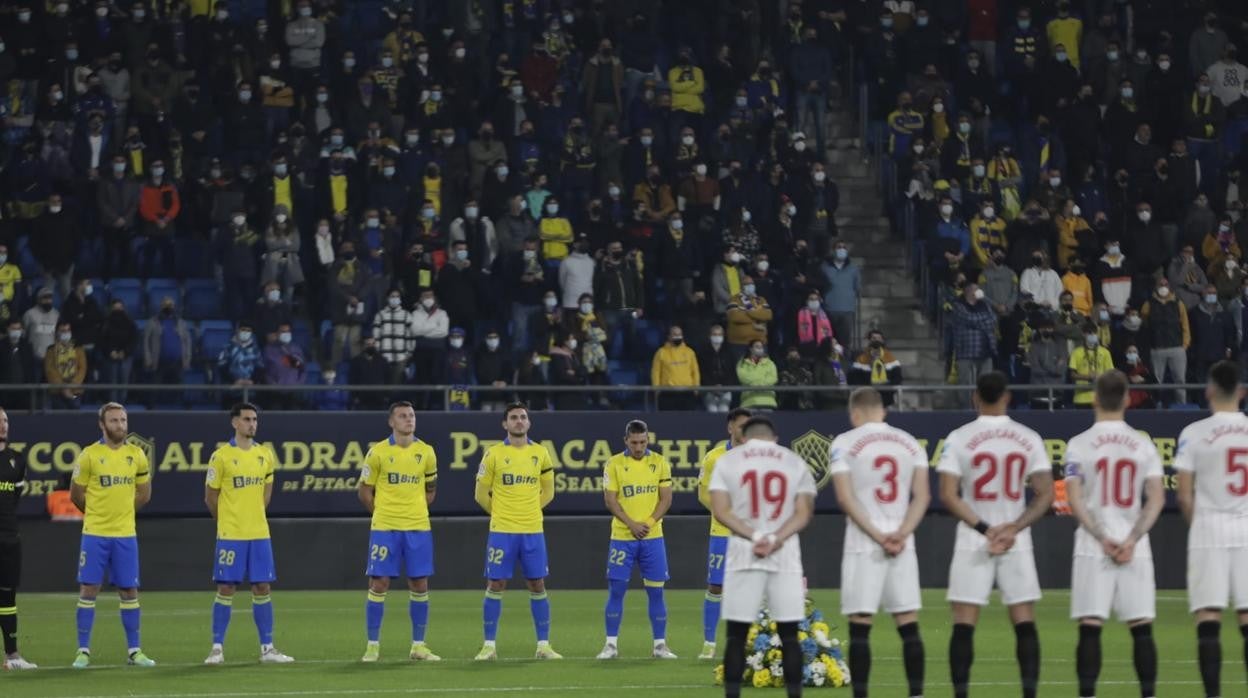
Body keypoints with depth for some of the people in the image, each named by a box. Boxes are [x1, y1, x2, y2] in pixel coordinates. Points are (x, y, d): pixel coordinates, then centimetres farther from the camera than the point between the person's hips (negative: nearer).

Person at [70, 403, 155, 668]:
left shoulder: (137, 455, 5)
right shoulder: (89, 455, -6)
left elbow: (144, 494, 17)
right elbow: (76, 495, 2)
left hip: (126, 534, 3)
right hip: (95, 534, -3)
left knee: (129, 591, 5)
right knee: (88, 589, -2)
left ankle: (134, 651, 13)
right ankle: (83, 651, 3)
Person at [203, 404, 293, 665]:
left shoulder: (265, 455, 7)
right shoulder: (221, 456, -7)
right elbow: (210, 496, 1)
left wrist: (255, 515, 14)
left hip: (259, 533, 4)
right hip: (230, 535, -4)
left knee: (262, 589, 5)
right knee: (226, 589, -2)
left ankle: (267, 648, 10)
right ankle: (217, 648, 4)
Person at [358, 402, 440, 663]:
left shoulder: (426, 452, 5)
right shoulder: (378, 452, -3)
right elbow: (365, 491, 5)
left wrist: (417, 511, 8)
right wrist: (383, 513, 4)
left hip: (418, 528, 2)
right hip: (384, 528, -2)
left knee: (420, 585, 3)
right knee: (379, 584, -3)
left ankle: (418, 645, 11)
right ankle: (373, 646, 4)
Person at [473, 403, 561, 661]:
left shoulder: (540, 453, 6)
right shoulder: (494, 454, -2)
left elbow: (548, 491, 17)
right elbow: (481, 493, 5)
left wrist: (530, 509, 9)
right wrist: (500, 512, 9)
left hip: (533, 530, 2)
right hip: (501, 531, -2)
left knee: (538, 585, 3)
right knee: (496, 585, -1)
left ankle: (544, 645, 9)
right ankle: (489, 646, 4)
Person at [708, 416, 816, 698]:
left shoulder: (728, 461, 6)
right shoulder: (795, 462, 9)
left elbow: (721, 510, -5)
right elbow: (803, 513, -1)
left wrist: (754, 536, -11)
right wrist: (776, 539, -11)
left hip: (742, 552, -1)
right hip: (786, 553, 1)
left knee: (737, 635, 2)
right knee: (789, 634, 4)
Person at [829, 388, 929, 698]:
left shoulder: (845, 444, -2)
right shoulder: (910, 443, 10)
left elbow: (846, 498, -10)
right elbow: (922, 496, 2)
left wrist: (877, 535, -10)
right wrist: (901, 534, -5)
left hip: (863, 544, -3)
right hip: (903, 545, 3)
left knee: (860, 627, -1)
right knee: (909, 626, 6)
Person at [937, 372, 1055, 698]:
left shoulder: (958, 438, -5)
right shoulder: (1029, 439, 0)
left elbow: (948, 495, -10)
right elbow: (1046, 495, -4)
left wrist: (984, 529, -9)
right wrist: (1013, 528, -9)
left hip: (972, 543, -1)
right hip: (1018, 543, 1)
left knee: (964, 625, 2)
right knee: (1024, 623, 6)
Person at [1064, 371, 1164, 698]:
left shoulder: (1079, 445, -2)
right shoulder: (1143, 445, 4)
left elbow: (1075, 500, -8)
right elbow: (1156, 499, -2)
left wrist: (1103, 538, -8)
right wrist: (1131, 540, -7)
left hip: (1092, 548, -2)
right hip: (1135, 549, 2)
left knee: (1090, 629, -2)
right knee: (1142, 629, 5)